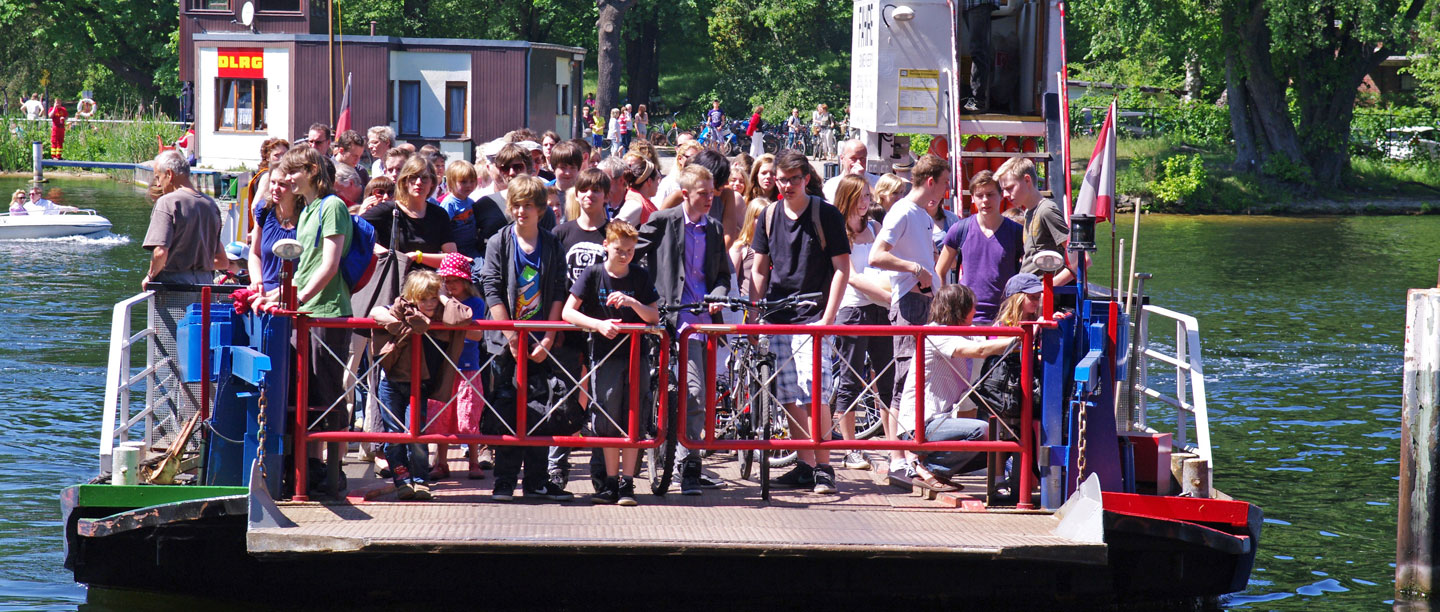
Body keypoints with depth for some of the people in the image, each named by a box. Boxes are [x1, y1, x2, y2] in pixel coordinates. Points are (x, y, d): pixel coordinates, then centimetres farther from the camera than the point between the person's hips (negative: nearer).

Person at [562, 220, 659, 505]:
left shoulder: (640, 277, 3)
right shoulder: (593, 275, -2)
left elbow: (654, 317, 1)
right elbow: (568, 312, -7)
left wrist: (632, 303, -17)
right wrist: (599, 325, -21)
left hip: (635, 355, 1)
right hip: (604, 355, -1)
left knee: (632, 422, -2)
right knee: (608, 422, 0)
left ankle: (627, 483, 4)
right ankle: (611, 482, 8)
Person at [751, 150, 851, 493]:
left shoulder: (826, 215, -2)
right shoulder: (769, 217, 10)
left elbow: (842, 269, -3)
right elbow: (760, 270, 15)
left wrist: (828, 317, -10)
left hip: (812, 318, -5)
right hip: (777, 319, 5)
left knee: (814, 393, -14)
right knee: (789, 396, 4)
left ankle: (824, 467, -7)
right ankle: (805, 465, 12)